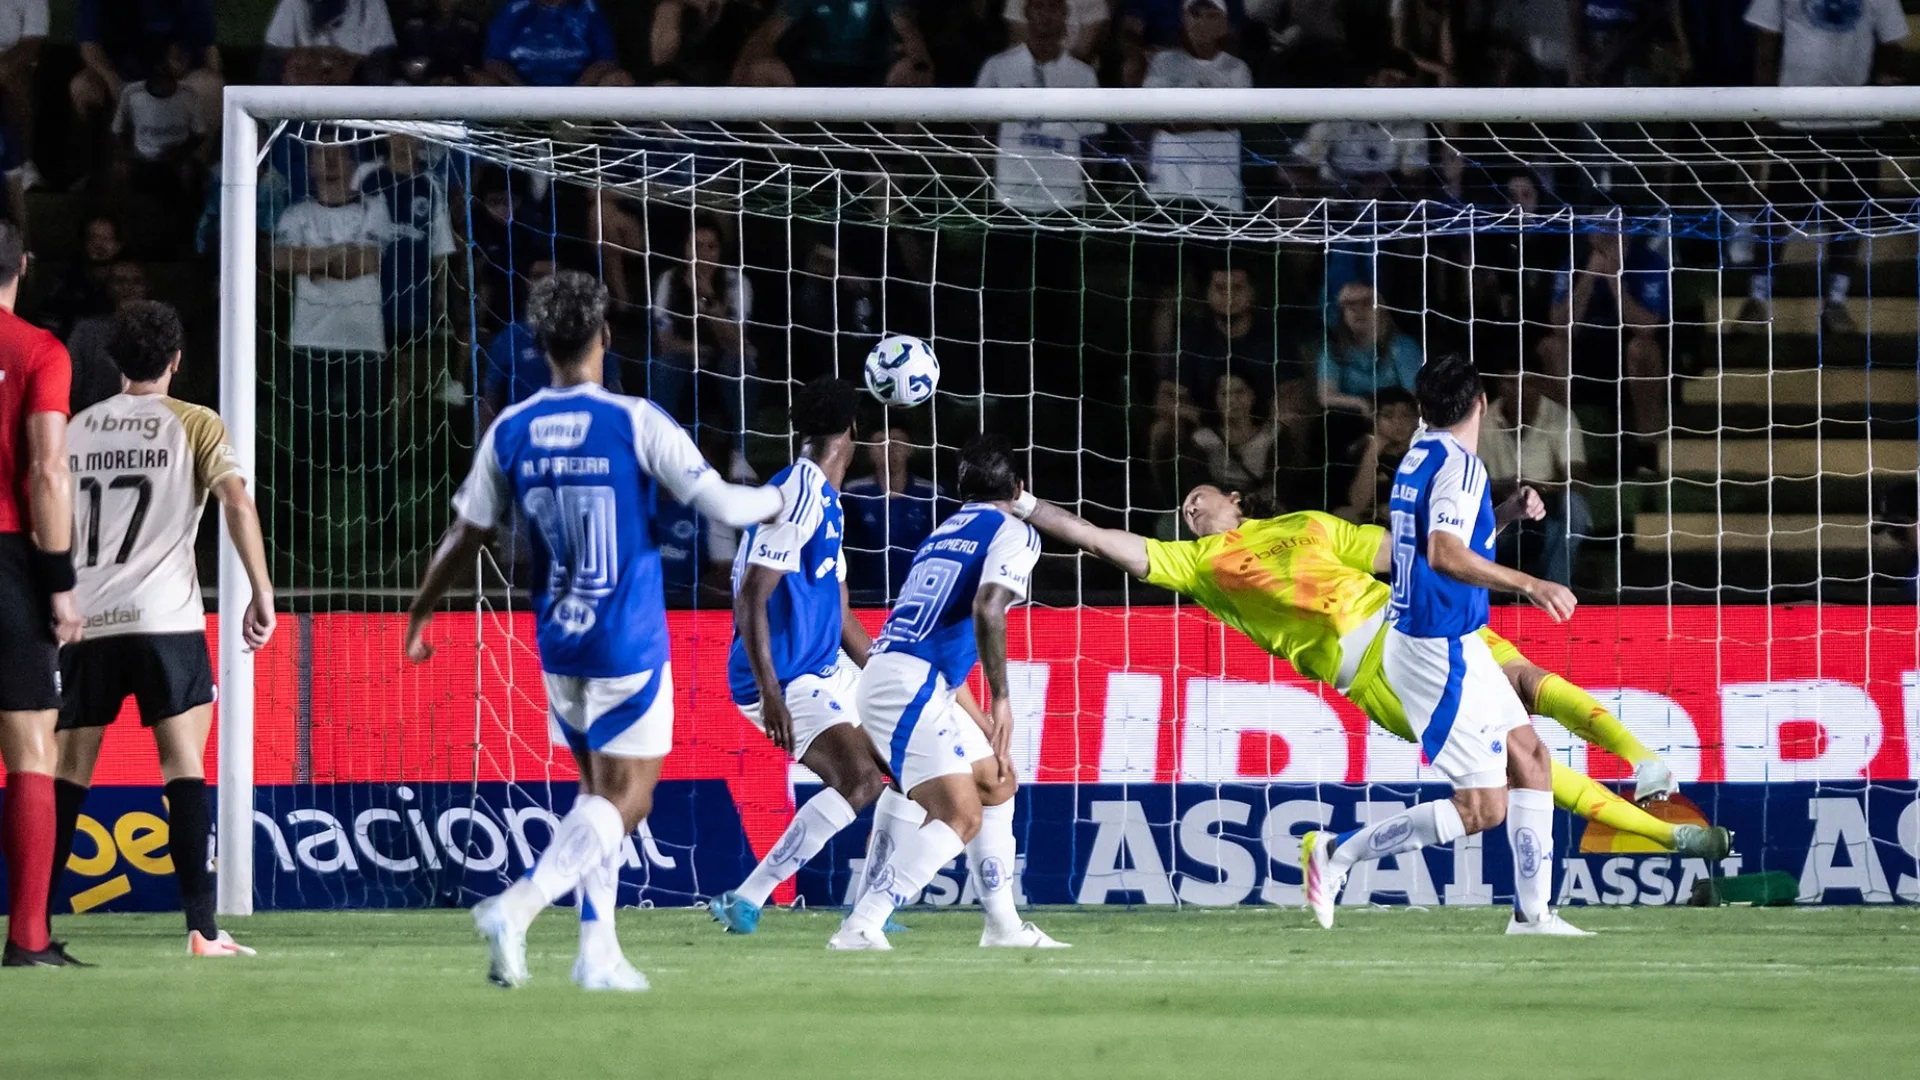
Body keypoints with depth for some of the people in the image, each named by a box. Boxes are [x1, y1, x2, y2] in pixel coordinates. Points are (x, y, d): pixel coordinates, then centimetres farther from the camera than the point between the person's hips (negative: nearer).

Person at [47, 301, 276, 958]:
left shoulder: (78, 428, 15)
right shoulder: (195, 426, 3)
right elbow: (237, 501, -11)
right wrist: (262, 593, -9)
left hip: (85, 621, 3)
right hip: (164, 619, -3)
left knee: (68, 773, 8)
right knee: (184, 768, -4)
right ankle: (201, 929, -11)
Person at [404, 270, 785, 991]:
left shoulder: (510, 432, 0)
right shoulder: (636, 423, -13)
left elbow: (465, 537, 6)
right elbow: (720, 504, -13)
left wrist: (418, 617, 20)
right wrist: (784, 500, 8)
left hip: (558, 644, 5)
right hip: (629, 646, -5)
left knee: (601, 791, 18)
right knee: (625, 800, -3)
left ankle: (598, 949, 11)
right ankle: (516, 909, -22)